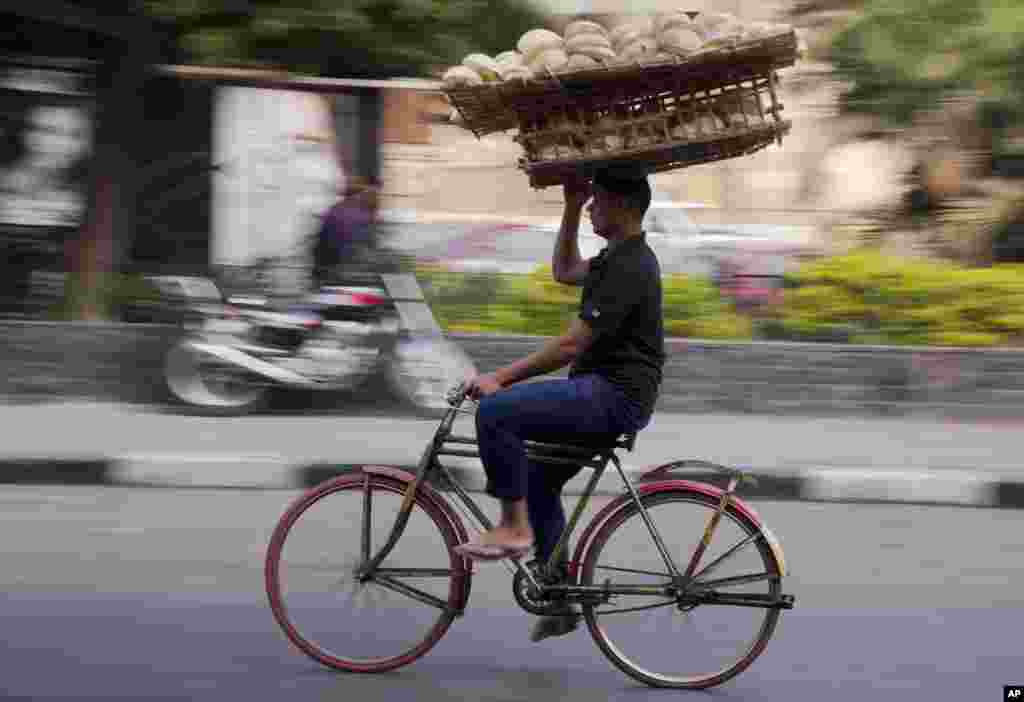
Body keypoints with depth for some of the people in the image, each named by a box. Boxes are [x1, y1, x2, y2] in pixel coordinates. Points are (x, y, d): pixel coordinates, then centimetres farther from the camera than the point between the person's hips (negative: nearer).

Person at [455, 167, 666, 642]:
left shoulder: (629, 267, -19)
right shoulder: (618, 257, 14)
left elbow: (572, 344, -22)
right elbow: (564, 271, 32)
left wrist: (499, 379, -20)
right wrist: (571, 209, 20)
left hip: (612, 397, -11)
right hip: (602, 394, 11)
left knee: (495, 412, -23)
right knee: (538, 481, 19)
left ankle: (513, 528, -13)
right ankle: (561, 601, 23)